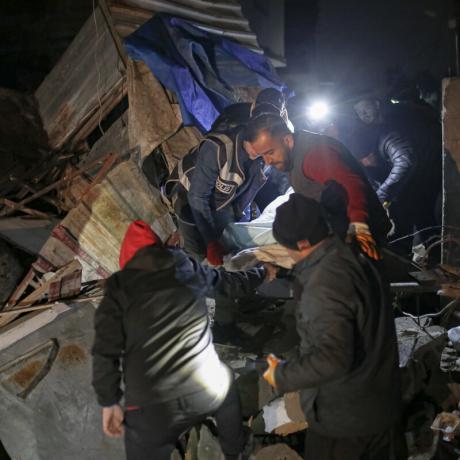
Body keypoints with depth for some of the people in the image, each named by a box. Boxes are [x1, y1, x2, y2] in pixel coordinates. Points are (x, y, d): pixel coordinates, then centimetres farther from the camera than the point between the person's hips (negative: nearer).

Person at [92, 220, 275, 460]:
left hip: (151, 409, -3)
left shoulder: (119, 289, 1)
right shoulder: (188, 269, 8)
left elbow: (105, 354, -5)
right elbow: (231, 282, 25)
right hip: (208, 392, 3)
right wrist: (263, 273, 45)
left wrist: (109, 403, 6)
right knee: (226, 389, 36)